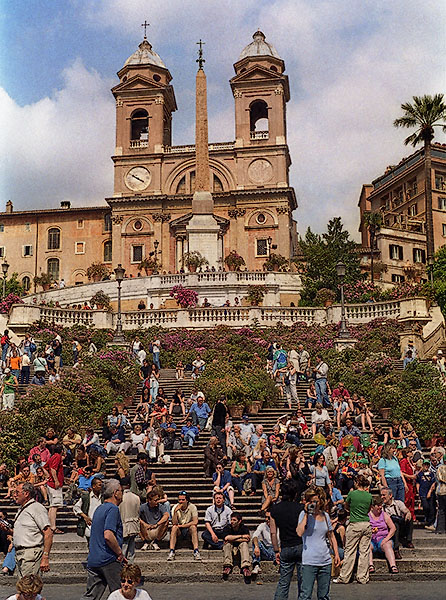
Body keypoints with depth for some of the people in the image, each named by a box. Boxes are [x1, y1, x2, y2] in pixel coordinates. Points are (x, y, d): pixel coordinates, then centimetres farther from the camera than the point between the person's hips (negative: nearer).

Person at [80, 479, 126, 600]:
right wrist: (120, 553, -11)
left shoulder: (99, 509, 18)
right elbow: (108, 535, -23)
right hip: (109, 560, -8)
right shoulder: (112, 508, -12)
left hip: (93, 560, 8)